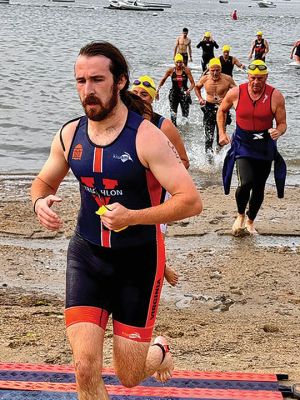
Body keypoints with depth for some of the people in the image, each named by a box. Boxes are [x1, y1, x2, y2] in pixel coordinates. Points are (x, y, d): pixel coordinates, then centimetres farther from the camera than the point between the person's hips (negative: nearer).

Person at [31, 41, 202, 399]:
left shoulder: (146, 137, -16)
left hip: (138, 261, -3)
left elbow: (191, 201, -20)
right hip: (86, 256, 3)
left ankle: (159, 351, 45)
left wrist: (133, 217, -30)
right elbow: (43, 182, 16)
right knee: (85, 369, -9)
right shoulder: (69, 135, -1)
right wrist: (40, 202, -8)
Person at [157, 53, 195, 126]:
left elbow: (192, 83, -7)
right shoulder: (171, 70, -2)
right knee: (173, 114, -4)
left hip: (184, 94, -1)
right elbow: (163, 80, 13)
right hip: (174, 94, 1)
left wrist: (189, 90, -26)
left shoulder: (186, 70, -6)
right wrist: (158, 90, 6)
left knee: (185, 115, -1)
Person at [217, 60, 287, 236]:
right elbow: (222, 111, 11)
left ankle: (250, 221, 36)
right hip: (242, 145, -1)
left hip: (265, 147, 1)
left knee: (259, 188, 11)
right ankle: (240, 215, 10)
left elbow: (282, 123, -5)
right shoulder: (236, 93, -9)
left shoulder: (276, 96, -11)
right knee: (246, 183, -20)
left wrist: (278, 132, -27)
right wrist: (222, 133, 3)